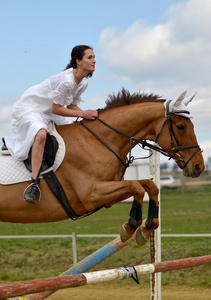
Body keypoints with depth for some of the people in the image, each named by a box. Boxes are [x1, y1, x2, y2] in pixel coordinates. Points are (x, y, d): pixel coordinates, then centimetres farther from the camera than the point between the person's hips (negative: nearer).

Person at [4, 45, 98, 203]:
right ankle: (34, 184, -34)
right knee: (41, 134, -37)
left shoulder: (83, 83, -2)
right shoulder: (66, 81, -31)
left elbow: (71, 106, 6)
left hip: (47, 112, 10)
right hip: (28, 108, -10)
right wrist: (83, 114, -27)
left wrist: (90, 115, -10)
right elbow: (56, 109, -28)